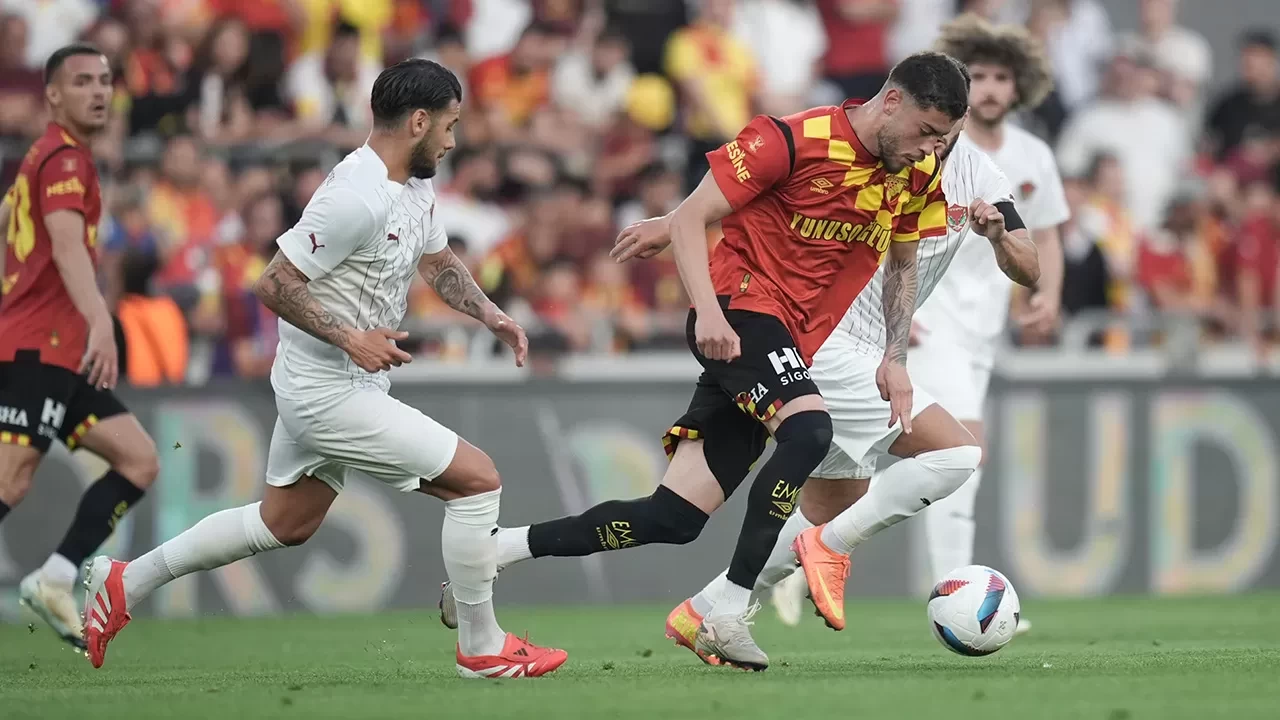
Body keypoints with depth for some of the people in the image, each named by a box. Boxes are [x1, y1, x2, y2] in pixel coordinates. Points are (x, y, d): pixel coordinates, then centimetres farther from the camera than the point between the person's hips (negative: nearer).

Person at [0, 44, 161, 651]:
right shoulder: (64, 158, -12)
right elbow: (67, 243, -28)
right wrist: (100, 321, -41)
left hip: (60, 354, 10)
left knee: (139, 462, 3)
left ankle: (54, 581, -1)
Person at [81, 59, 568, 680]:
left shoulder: (415, 188, 7)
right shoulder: (357, 198, -24)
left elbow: (437, 262, 24)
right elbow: (274, 285, -22)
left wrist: (490, 315, 8)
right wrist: (350, 339, -25)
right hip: (329, 391, -11)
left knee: (284, 524, 22)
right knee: (477, 479, -8)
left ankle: (127, 582, 30)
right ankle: (481, 648, 2)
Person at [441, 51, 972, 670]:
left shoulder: (918, 177, 6)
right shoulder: (794, 141, -14)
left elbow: (903, 265, 22)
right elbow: (690, 219, -10)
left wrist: (895, 357, 9)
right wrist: (709, 311, -23)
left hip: (785, 350, 7)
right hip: (742, 313, -7)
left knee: (674, 518, -2)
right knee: (808, 429, -35)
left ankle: (501, 548, 10)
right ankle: (729, 614, -30)